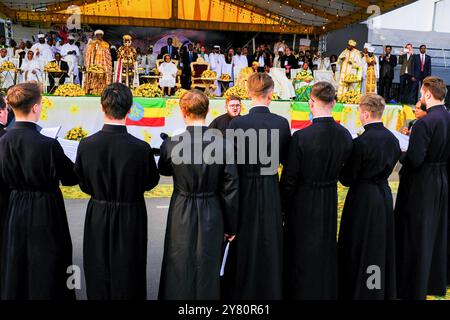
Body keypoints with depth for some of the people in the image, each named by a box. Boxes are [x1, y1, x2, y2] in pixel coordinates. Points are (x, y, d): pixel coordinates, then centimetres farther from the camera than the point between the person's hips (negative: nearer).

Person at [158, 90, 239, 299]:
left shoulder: (171, 145, -14)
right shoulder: (224, 145, -14)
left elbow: (163, 171, 9)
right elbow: (231, 190, -9)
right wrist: (231, 226, 2)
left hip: (181, 216, 0)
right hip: (212, 217, 1)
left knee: (180, 271, 16)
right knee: (208, 270, 17)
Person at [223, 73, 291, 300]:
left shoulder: (237, 123, -14)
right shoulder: (281, 123, -5)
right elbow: (287, 159, 6)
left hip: (244, 191, -2)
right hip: (271, 192, 3)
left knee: (243, 248, 12)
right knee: (269, 247, 17)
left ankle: (241, 292, 25)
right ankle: (270, 291, 31)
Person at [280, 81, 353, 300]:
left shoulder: (301, 137, -23)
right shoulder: (345, 136, -9)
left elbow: (289, 178, -15)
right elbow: (342, 168, 4)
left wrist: (283, 206, -2)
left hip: (303, 203, -5)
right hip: (330, 202, 5)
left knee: (302, 252, 13)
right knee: (326, 250, 22)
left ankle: (300, 292, 28)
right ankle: (326, 291, 39)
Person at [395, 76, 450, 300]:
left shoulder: (424, 123, -22)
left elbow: (415, 160, -24)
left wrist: (402, 157, -6)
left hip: (421, 184, -7)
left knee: (416, 235, 5)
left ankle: (414, 289, 17)